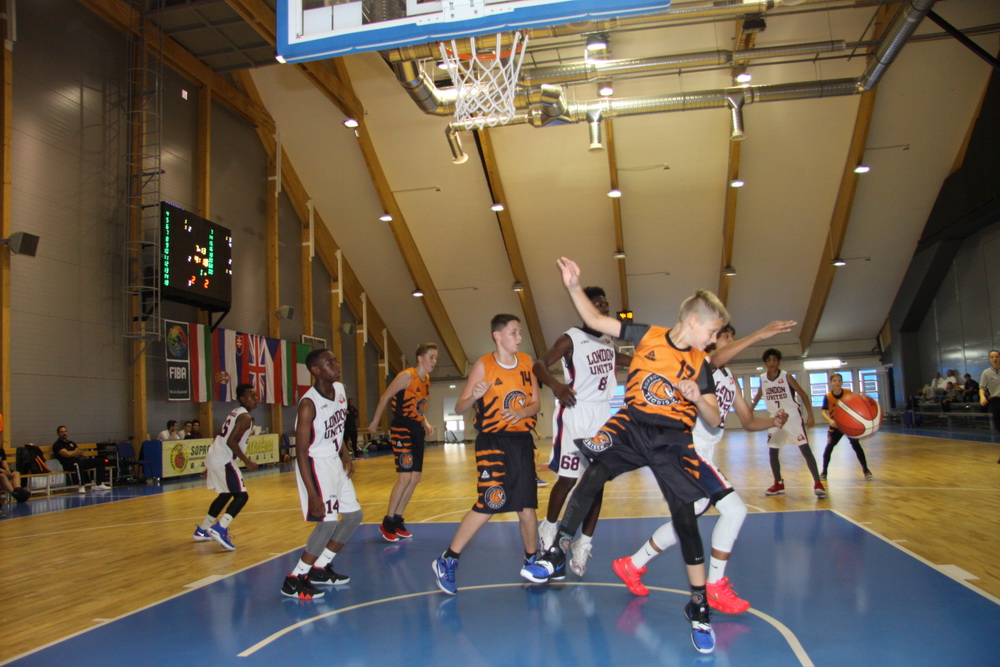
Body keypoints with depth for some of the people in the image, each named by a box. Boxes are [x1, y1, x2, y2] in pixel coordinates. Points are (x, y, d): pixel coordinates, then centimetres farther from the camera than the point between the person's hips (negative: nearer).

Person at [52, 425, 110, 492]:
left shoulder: (71, 442, 27)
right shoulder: (57, 445, 2)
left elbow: (81, 452, 22)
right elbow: (68, 454, -13)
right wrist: (77, 452, 5)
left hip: (79, 460, 8)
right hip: (68, 464, -8)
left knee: (100, 460, 0)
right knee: (78, 463, -44)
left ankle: (99, 484, -2)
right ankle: (81, 486, -39)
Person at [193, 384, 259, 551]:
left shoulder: (235, 413, 18)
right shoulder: (245, 417, -11)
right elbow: (231, 441, -20)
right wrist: (247, 462, -15)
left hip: (213, 456, 10)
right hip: (223, 460, -10)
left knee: (225, 495, 23)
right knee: (241, 496, -9)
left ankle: (202, 531, 30)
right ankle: (219, 529, -23)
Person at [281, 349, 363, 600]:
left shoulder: (340, 390, -1)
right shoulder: (309, 404, -24)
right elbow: (301, 452, -23)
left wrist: (345, 454, 7)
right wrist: (312, 494, -26)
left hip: (335, 461, 9)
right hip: (315, 464, -9)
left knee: (354, 516, 11)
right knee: (328, 520, -17)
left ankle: (321, 569, 23)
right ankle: (295, 580, -4)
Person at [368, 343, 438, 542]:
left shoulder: (427, 379, 11)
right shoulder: (407, 376, -13)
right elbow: (385, 397, -7)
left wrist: (425, 423, 7)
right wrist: (375, 423, -3)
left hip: (417, 430, 9)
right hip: (401, 429, -9)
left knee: (415, 478, 7)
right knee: (405, 477, -13)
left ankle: (397, 520, 19)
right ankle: (387, 523, 1)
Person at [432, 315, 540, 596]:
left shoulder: (526, 362, 7)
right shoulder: (484, 365, -6)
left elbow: (535, 403, 7)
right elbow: (459, 408, -5)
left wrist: (522, 413, -14)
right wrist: (475, 396, -26)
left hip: (522, 441, 5)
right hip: (492, 442, -4)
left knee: (527, 506, 5)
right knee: (489, 505, -13)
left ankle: (532, 560, 27)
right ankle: (447, 561, 0)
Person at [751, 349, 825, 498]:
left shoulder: (786, 377, -11)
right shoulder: (763, 379, 0)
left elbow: (803, 394, -8)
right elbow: (759, 395, 18)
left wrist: (810, 415, -14)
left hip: (792, 416, -4)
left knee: (805, 449, -11)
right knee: (773, 451, 5)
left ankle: (817, 483, -7)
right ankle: (778, 484, 19)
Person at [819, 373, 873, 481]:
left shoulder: (848, 392, -12)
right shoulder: (828, 397, -17)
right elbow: (823, 412, -25)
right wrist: (830, 421, -44)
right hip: (836, 425, 0)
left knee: (856, 444, -10)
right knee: (829, 446, -9)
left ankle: (865, 470, 6)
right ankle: (824, 472, 5)